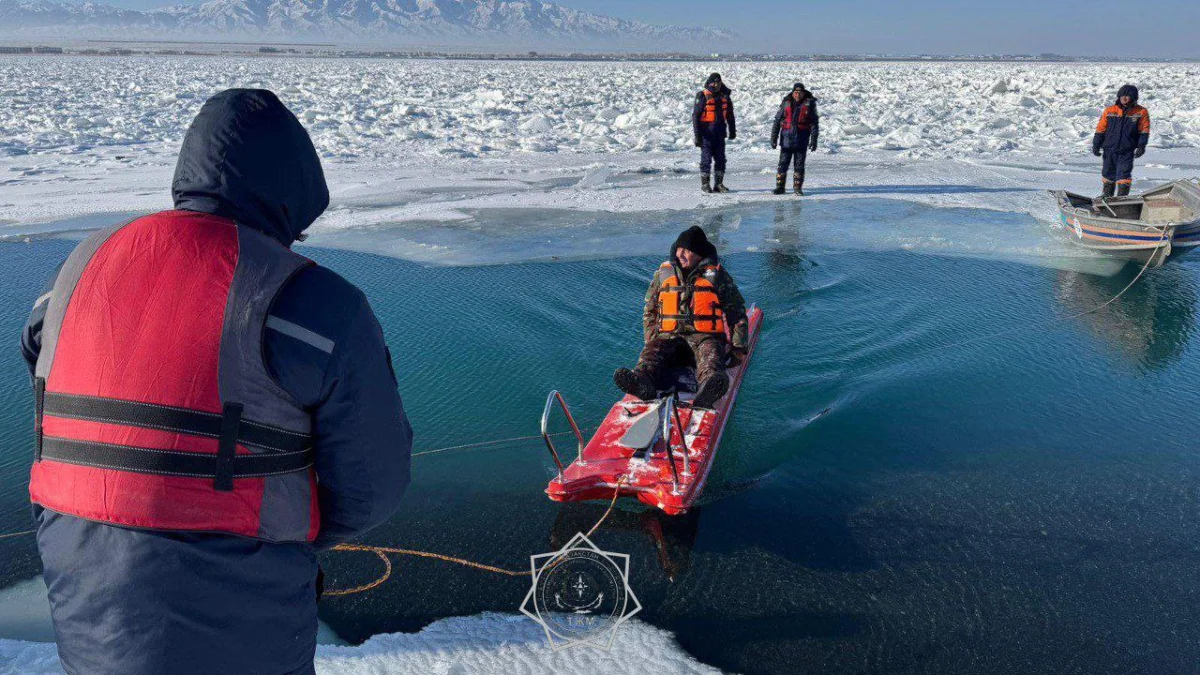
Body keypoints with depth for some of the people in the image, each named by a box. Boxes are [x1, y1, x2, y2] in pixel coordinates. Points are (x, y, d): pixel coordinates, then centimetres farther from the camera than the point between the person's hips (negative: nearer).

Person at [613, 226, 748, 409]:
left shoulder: (717, 275, 10)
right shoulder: (663, 274, 16)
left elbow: (736, 311, 14)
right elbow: (650, 311, 23)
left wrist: (738, 346, 4)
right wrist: (650, 339, 10)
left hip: (705, 335, -2)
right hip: (669, 335, 2)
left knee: (710, 353, -37)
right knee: (653, 351, -31)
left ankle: (708, 389, -70)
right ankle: (642, 381, -63)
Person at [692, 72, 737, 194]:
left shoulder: (724, 96, 8)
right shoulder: (703, 96, -8)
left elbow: (730, 115, 19)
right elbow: (695, 116, -9)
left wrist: (732, 131, 20)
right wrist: (697, 135, -13)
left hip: (720, 133, 5)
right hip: (706, 133, -5)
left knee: (721, 159, 5)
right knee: (706, 158, -1)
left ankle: (719, 184, 12)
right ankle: (705, 184, 9)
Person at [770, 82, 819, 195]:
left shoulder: (809, 103, 1)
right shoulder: (786, 103, 3)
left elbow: (814, 123, 1)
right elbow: (777, 121, 4)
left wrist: (814, 139, -6)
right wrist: (773, 138, -1)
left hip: (802, 139, 0)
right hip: (787, 138, 0)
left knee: (799, 164, 4)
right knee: (783, 163, 0)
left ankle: (797, 187, 13)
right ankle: (779, 187, 7)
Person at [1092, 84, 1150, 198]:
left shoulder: (1141, 112, -2)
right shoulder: (1109, 110, 0)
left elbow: (1144, 130, -1)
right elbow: (1101, 129, 5)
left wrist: (1141, 146, -11)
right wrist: (1096, 145, 1)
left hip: (1127, 151, -3)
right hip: (1109, 149, 3)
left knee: (1123, 174, -9)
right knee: (1108, 173, 15)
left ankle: (1122, 196, -4)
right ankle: (1107, 194, 32)